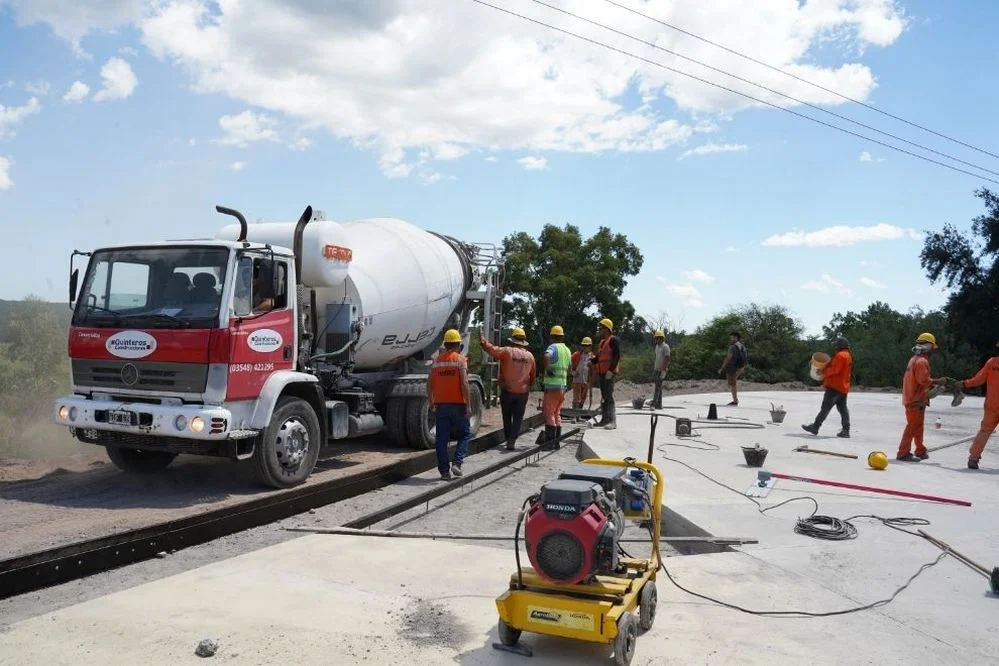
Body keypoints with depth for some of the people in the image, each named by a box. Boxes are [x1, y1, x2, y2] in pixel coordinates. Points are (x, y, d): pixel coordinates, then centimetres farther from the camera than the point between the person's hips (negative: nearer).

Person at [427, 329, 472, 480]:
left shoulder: (436, 361, 8)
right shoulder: (460, 360, -6)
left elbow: (429, 384, 8)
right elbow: (464, 384, -14)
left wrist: (431, 404, 17)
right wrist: (468, 406, -12)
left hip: (440, 405, 4)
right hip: (457, 404, -4)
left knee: (442, 438, 8)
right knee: (465, 434, 12)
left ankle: (444, 471, 9)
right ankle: (456, 463, -3)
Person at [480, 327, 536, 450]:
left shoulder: (507, 351, -9)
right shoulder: (529, 355, 4)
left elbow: (491, 349, -14)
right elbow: (533, 375, 11)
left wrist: (482, 340, 0)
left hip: (507, 390, -2)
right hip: (523, 391, 2)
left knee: (507, 417, 12)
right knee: (518, 417, 6)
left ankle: (508, 439, 13)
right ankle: (512, 440, -4)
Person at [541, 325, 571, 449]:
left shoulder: (553, 347, -10)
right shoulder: (567, 350, 16)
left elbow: (546, 356, -33)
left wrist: (548, 369, -19)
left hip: (552, 385, -8)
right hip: (563, 385, 8)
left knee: (549, 413, -5)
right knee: (557, 413, 13)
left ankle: (549, 442, -8)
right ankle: (556, 441, 15)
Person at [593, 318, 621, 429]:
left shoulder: (613, 340, -9)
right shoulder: (601, 342, 19)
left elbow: (617, 356, -16)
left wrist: (611, 370, -22)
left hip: (609, 373, -9)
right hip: (601, 373, 9)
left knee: (609, 397, -12)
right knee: (603, 397, 12)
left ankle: (613, 421, -11)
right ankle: (604, 419, 18)